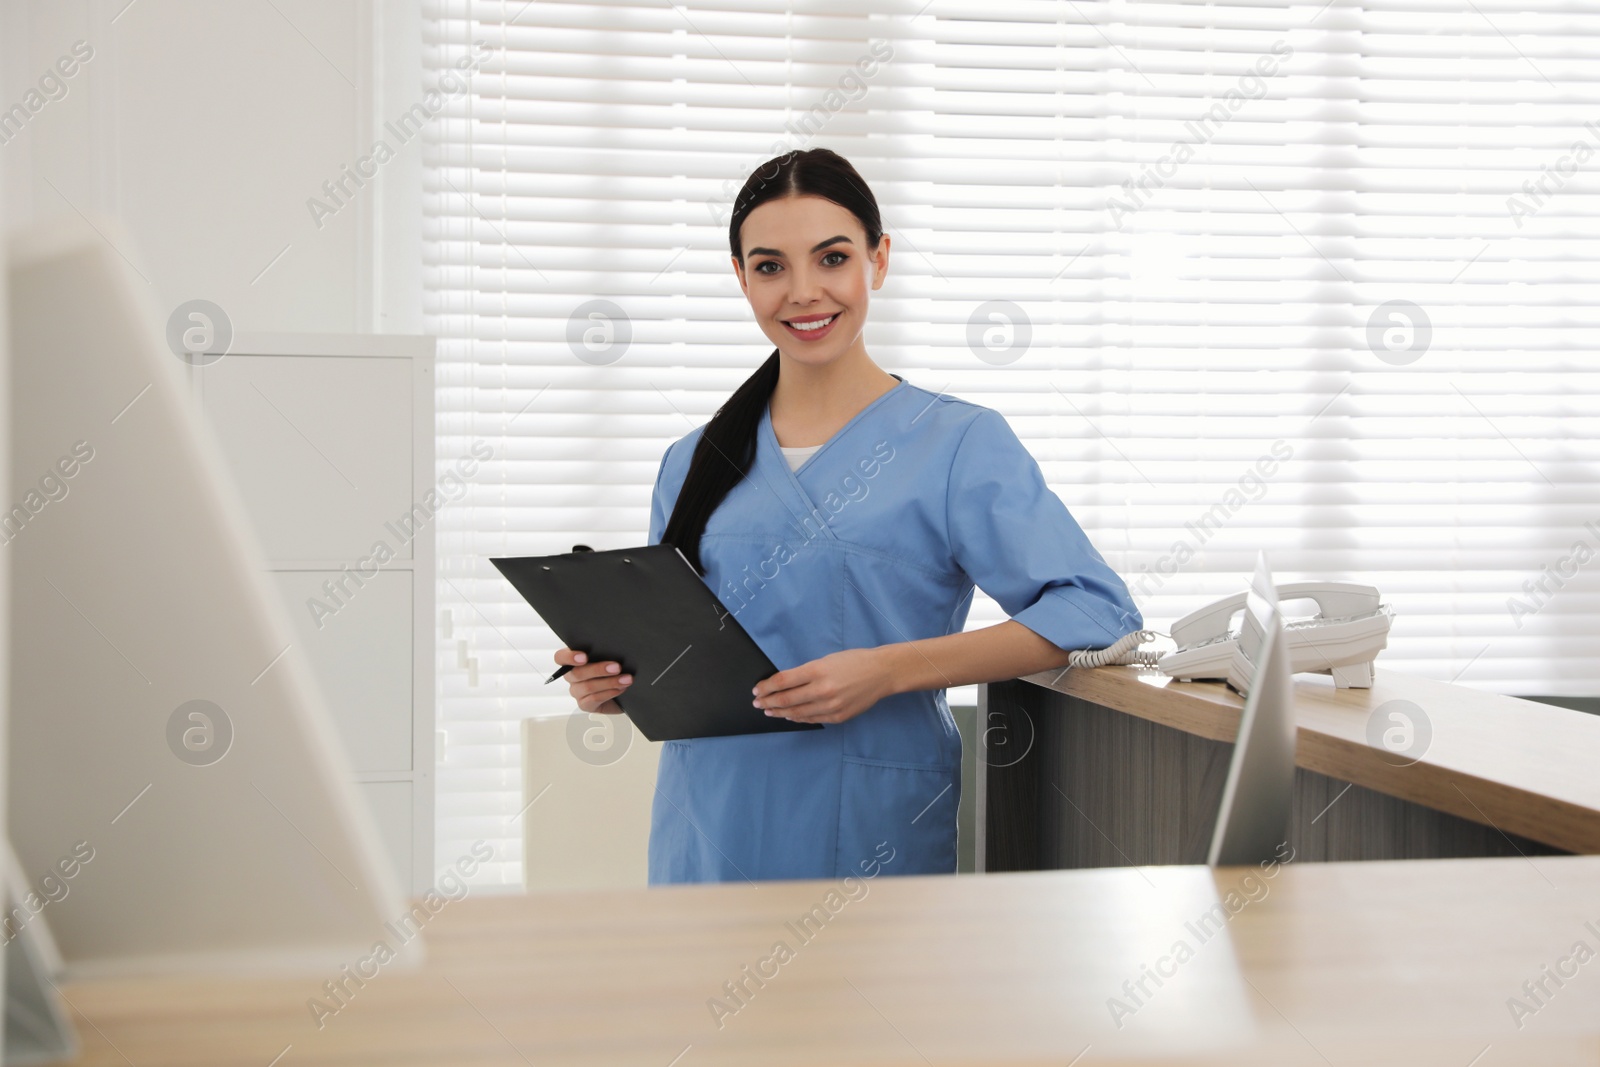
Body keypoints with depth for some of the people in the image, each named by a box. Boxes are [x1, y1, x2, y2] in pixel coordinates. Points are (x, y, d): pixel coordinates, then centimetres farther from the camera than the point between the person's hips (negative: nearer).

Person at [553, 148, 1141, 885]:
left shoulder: (959, 443, -3)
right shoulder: (694, 464, 12)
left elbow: (1097, 609, -14)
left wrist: (887, 671, -20)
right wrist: (612, 680, -5)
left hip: (873, 841, -3)